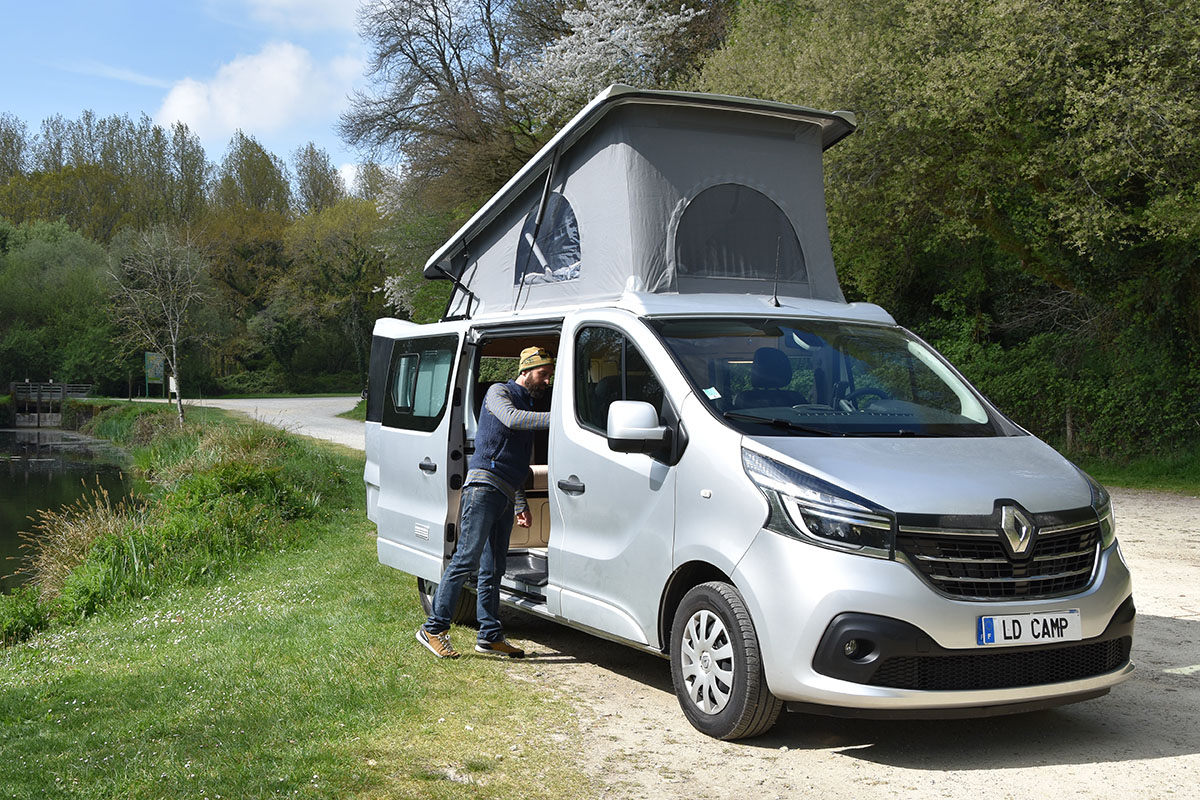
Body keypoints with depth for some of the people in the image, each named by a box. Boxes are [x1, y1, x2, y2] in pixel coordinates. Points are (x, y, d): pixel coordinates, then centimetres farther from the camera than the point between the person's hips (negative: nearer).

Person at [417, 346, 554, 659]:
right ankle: (434, 629, -10)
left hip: (506, 495, 8)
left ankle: (490, 635, 13)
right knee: (467, 559, -13)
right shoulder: (499, 392, 3)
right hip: (484, 486, -8)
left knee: (493, 569, 9)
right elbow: (511, 418, -20)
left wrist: (521, 504, 25)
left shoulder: (530, 409, 26)